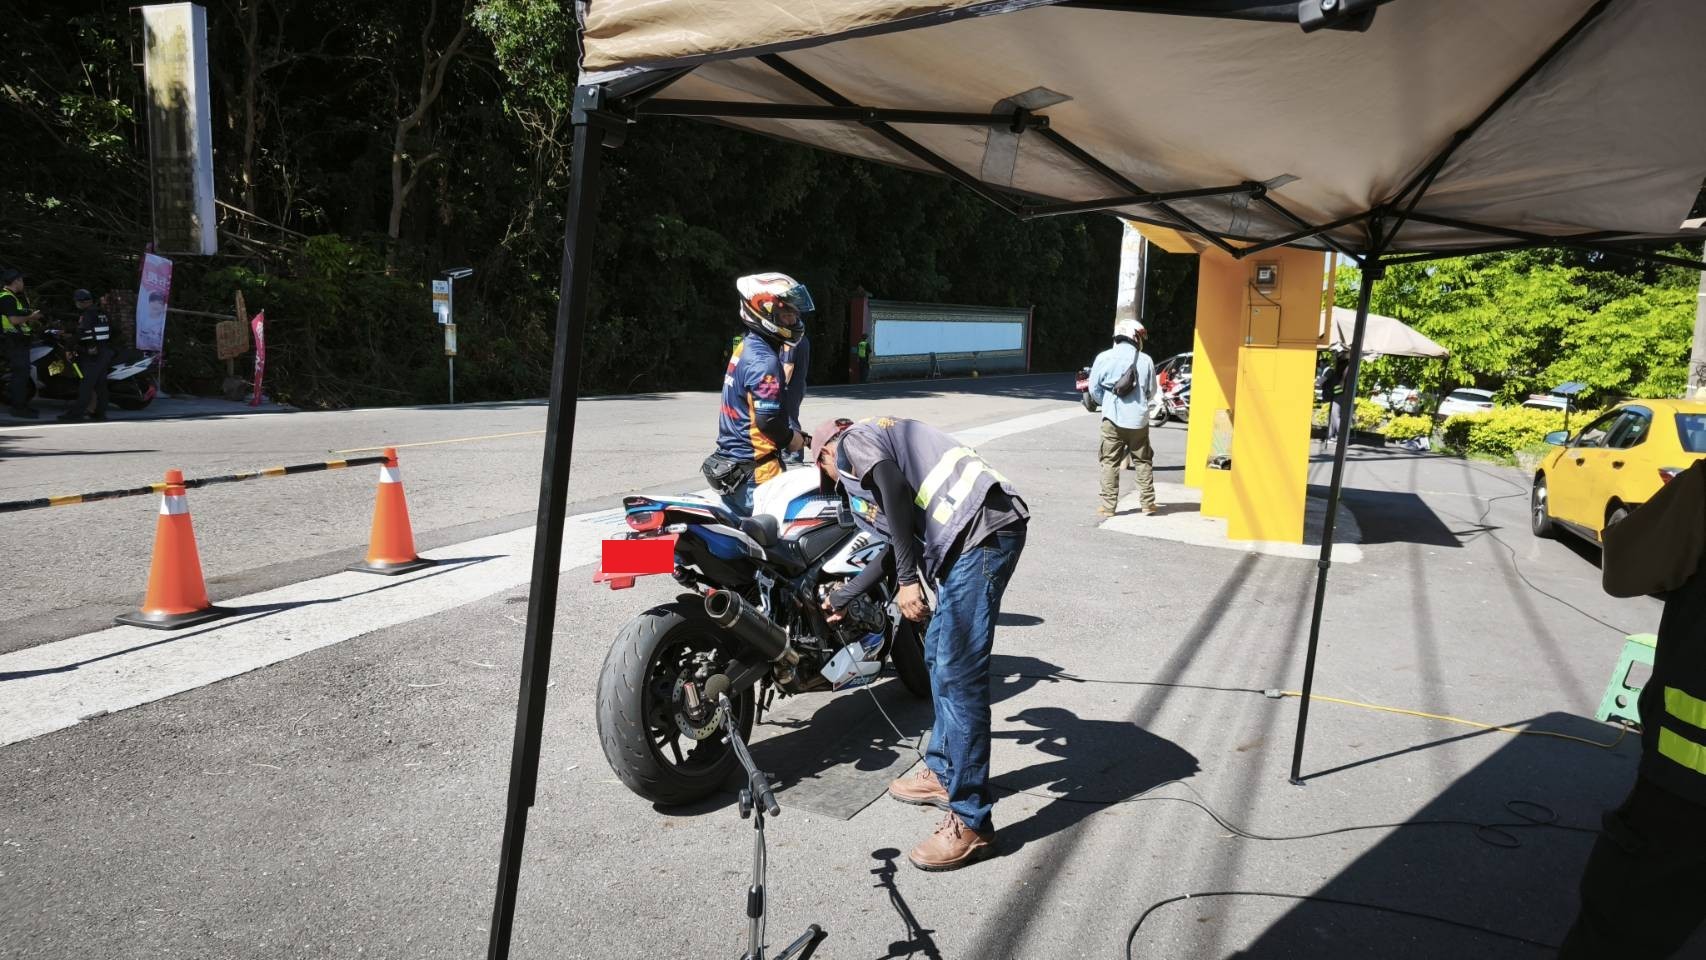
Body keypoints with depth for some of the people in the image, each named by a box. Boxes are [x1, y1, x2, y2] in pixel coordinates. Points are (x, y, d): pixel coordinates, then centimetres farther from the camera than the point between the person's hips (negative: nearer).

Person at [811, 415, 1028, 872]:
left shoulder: (853, 440, 7)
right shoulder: (884, 441, 33)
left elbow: (895, 488, -14)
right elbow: (890, 547, 38)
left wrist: (908, 580, -14)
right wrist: (841, 600, 52)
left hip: (982, 530, -10)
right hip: (969, 540, 10)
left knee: (958, 675, -8)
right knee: (939, 654, 21)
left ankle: (971, 824, -2)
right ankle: (944, 773, 35)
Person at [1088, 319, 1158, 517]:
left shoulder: (1104, 358, -3)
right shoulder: (1146, 360, 0)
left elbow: (1094, 389, 0)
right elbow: (1151, 391, 8)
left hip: (1113, 418, -1)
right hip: (1138, 419, 1)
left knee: (1110, 462, 4)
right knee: (1143, 461, 13)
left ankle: (1108, 505, 2)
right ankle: (1147, 502, 17)